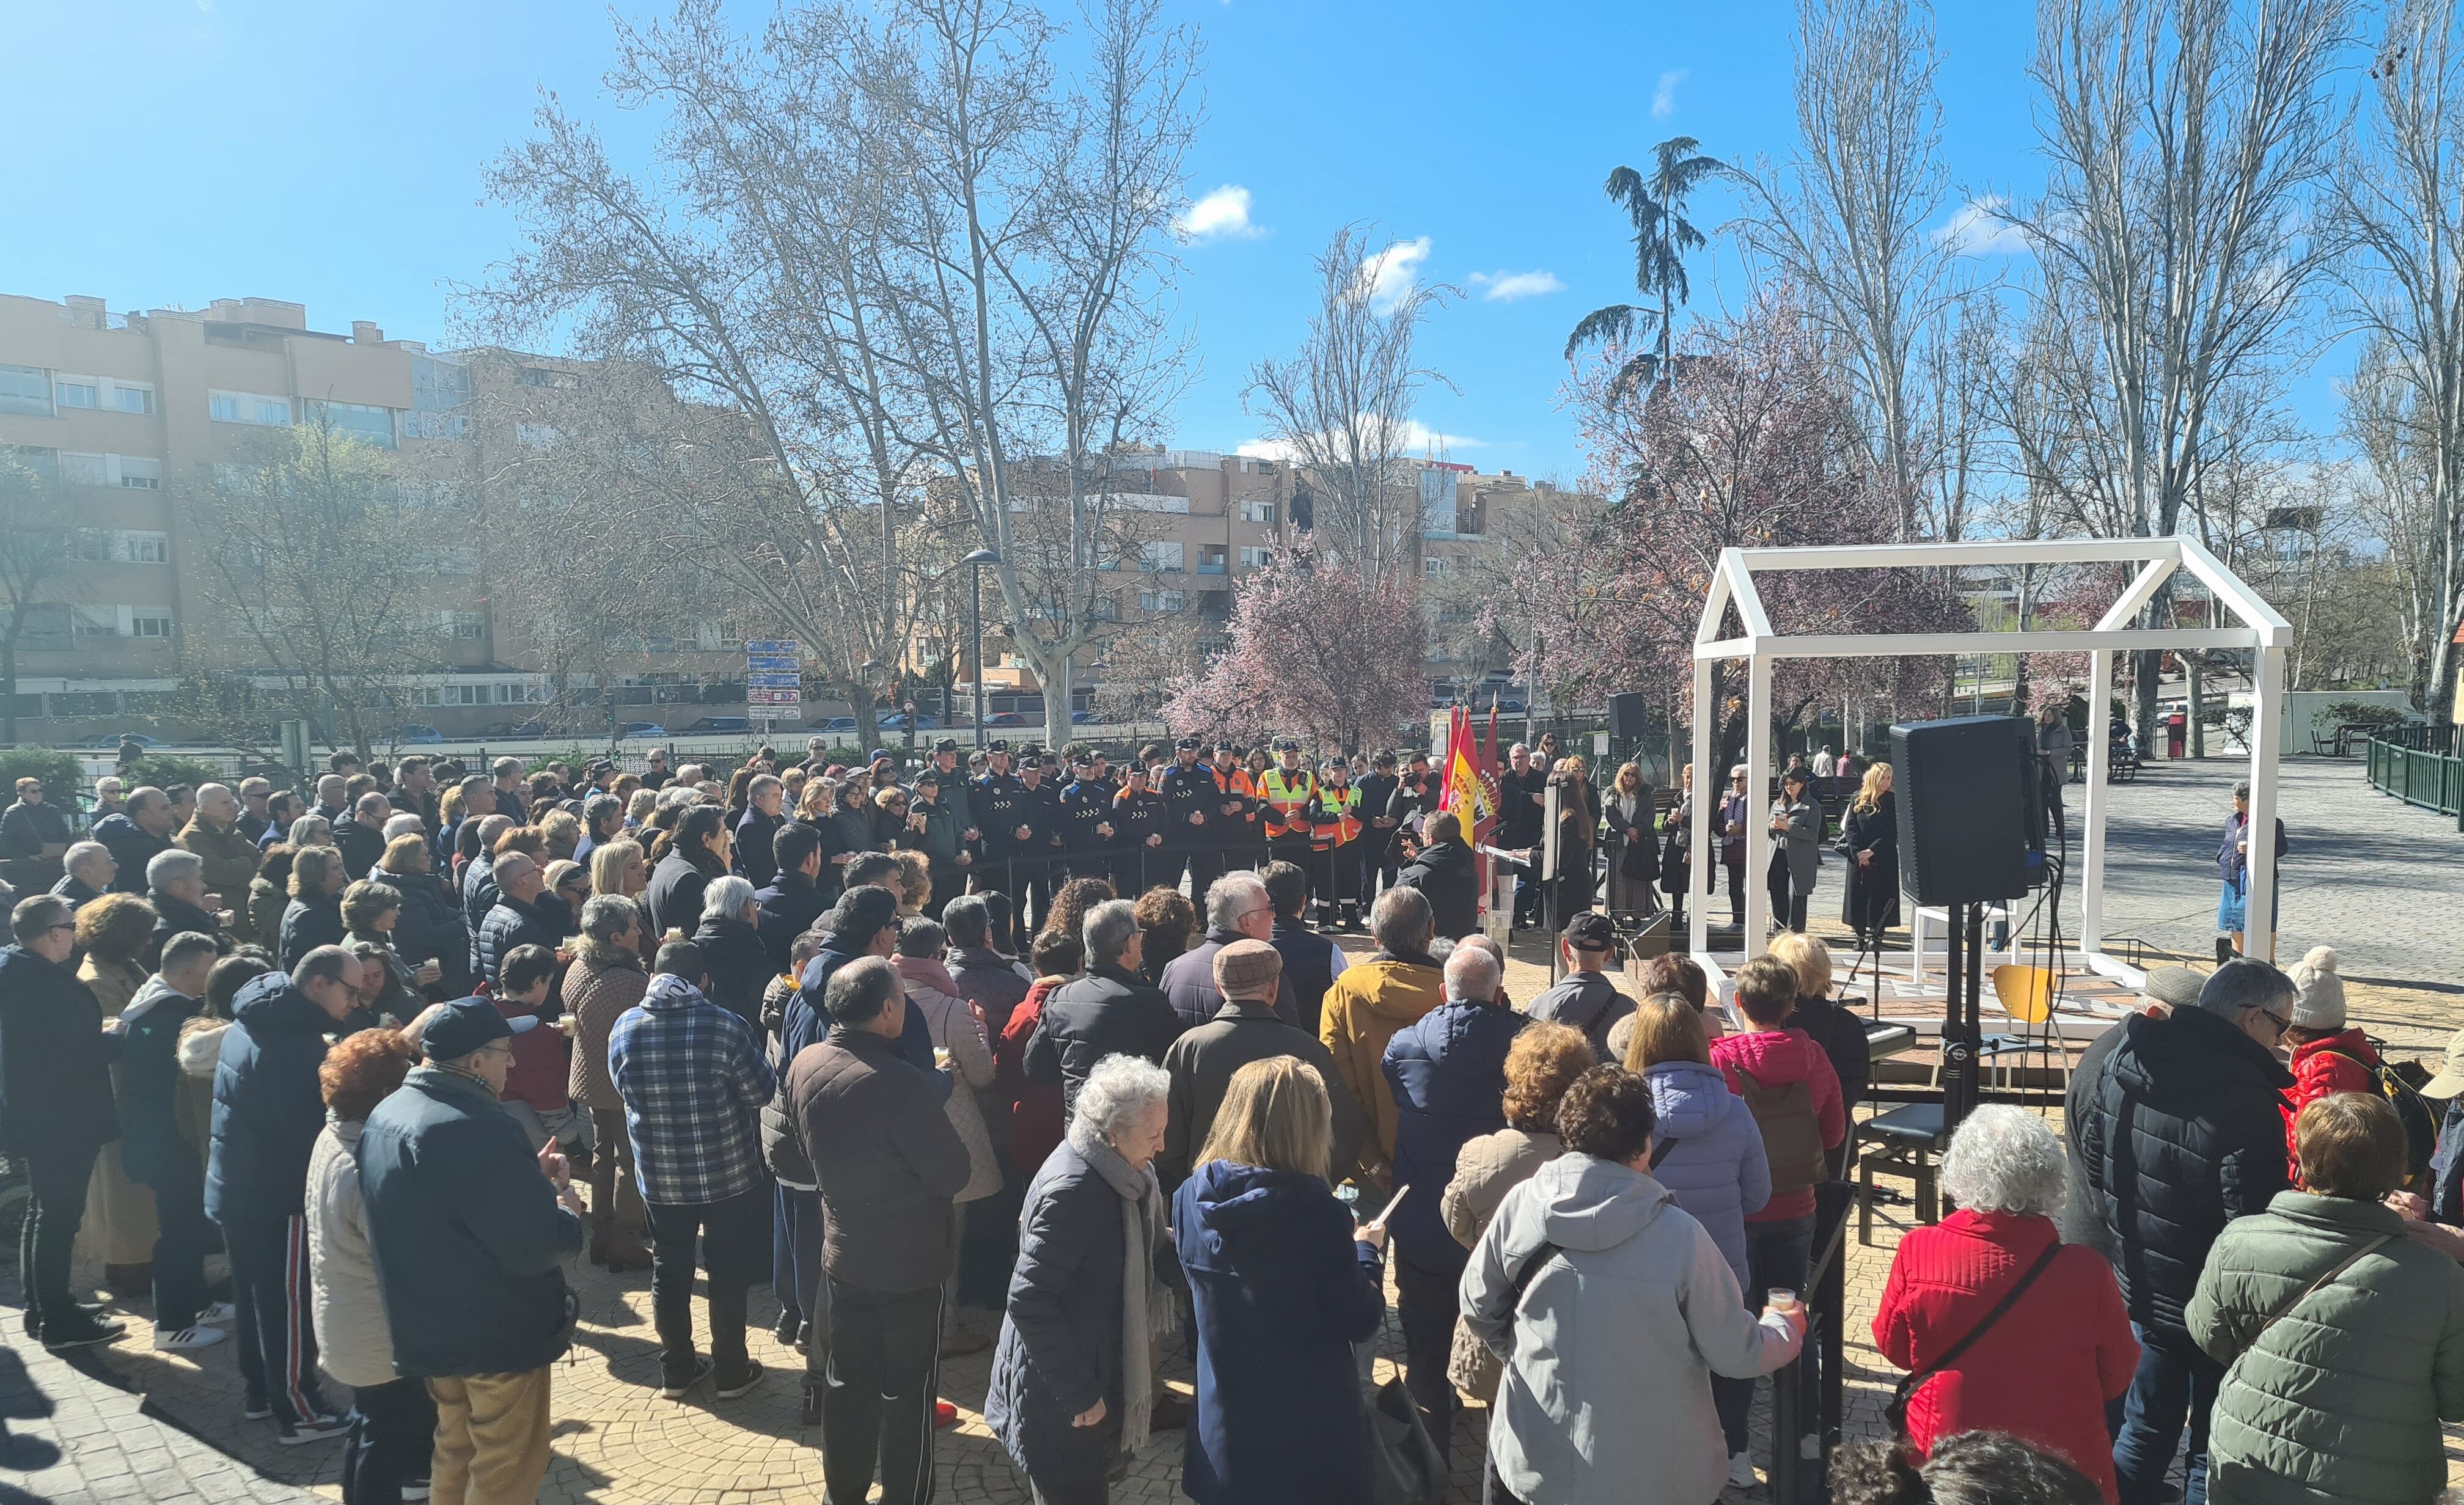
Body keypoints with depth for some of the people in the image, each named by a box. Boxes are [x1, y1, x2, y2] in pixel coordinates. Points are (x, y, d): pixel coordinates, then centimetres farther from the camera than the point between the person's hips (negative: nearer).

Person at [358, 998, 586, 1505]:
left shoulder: (387, 1116, 1)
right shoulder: (476, 1129, -30)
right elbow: (534, 1248, -29)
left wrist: (529, 1177, 3)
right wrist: (566, 1212, -10)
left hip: (430, 1327, 9)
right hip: (500, 1334, -9)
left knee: (456, 1454, 25)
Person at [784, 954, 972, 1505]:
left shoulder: (803, 1066, -7)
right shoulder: (900, 1083, -30)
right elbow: (954, 1173, -22)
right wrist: (956, 1143, -3)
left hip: (843, 1253, 7)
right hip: (910, 1263, -7)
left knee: (849, 1380, 21)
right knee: (908, 1391, 10)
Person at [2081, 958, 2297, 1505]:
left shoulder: (2121, 1061, -3)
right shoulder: (2244, 1100, -26)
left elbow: (2092, 1155, 8)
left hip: (2139, 1290, 6)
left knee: (2145, 1430, 21)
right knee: (2214, 1450, 12)